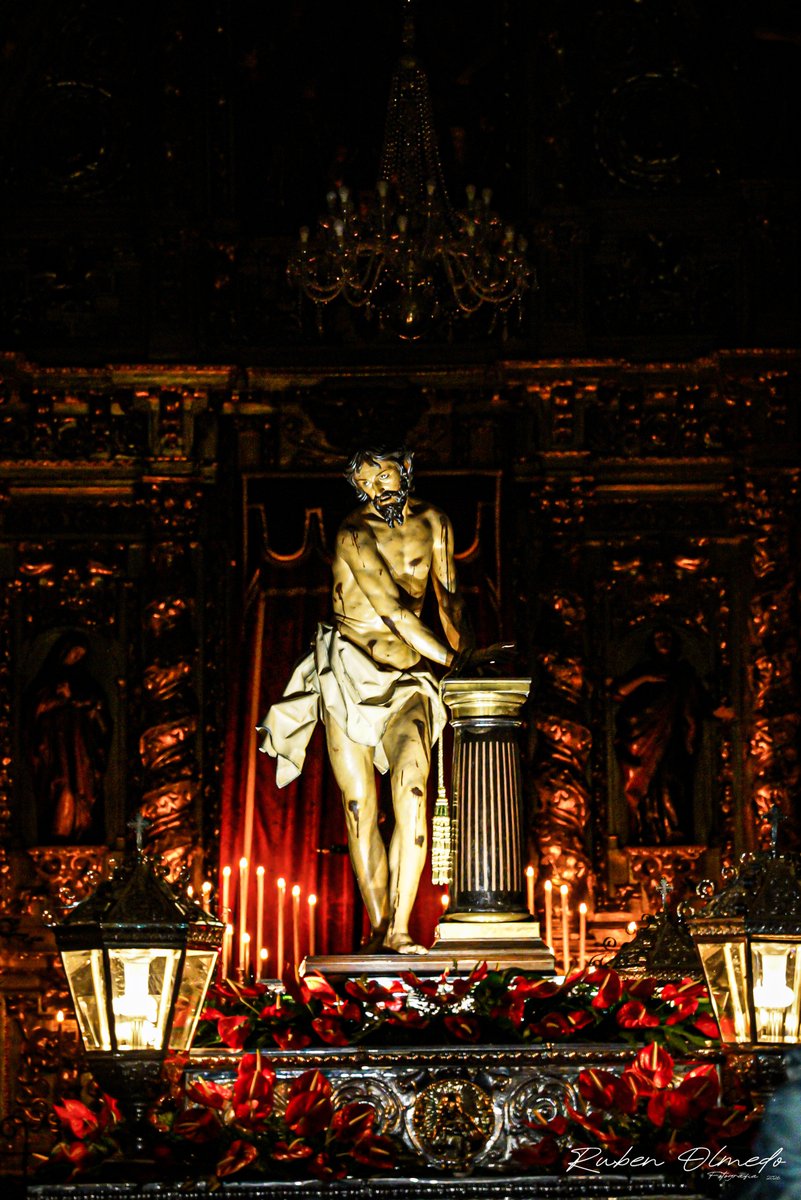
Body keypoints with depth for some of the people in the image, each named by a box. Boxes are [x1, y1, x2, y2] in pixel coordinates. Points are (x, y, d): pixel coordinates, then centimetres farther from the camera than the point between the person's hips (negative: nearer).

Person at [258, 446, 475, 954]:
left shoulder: (432, 522, 7)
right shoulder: (355, 535, -11)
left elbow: (448, 594, 18)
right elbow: (395, 612, -16)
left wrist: (464, 642, 2)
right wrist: (453, 660, -13)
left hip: (405, 680, 2)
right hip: (347, 675, -2)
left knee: (411, 792, -19)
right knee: (360, 807, -4)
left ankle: (399, 930, -22)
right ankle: (378, 929, 2)